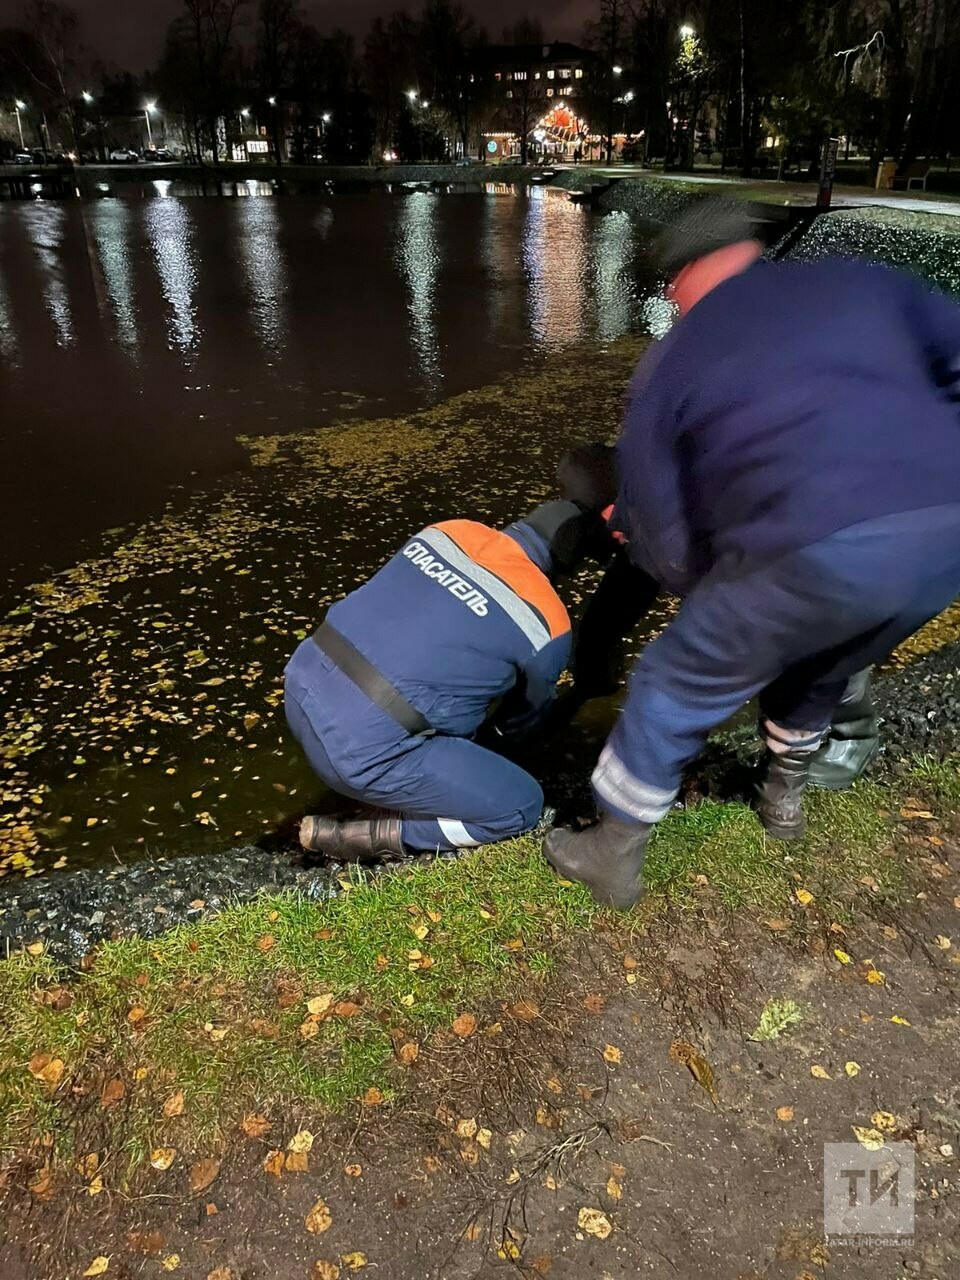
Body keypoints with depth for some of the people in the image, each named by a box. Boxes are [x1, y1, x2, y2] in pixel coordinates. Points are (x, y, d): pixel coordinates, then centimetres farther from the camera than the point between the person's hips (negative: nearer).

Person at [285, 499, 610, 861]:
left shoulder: (449, 531, 8)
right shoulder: (547, 626, -6)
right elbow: (524, 717, 16)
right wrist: (504, 729, 41)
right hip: (359, 750, -7)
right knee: (523, 806, 7)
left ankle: (400, 794, 24)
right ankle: (370, 835, 4)